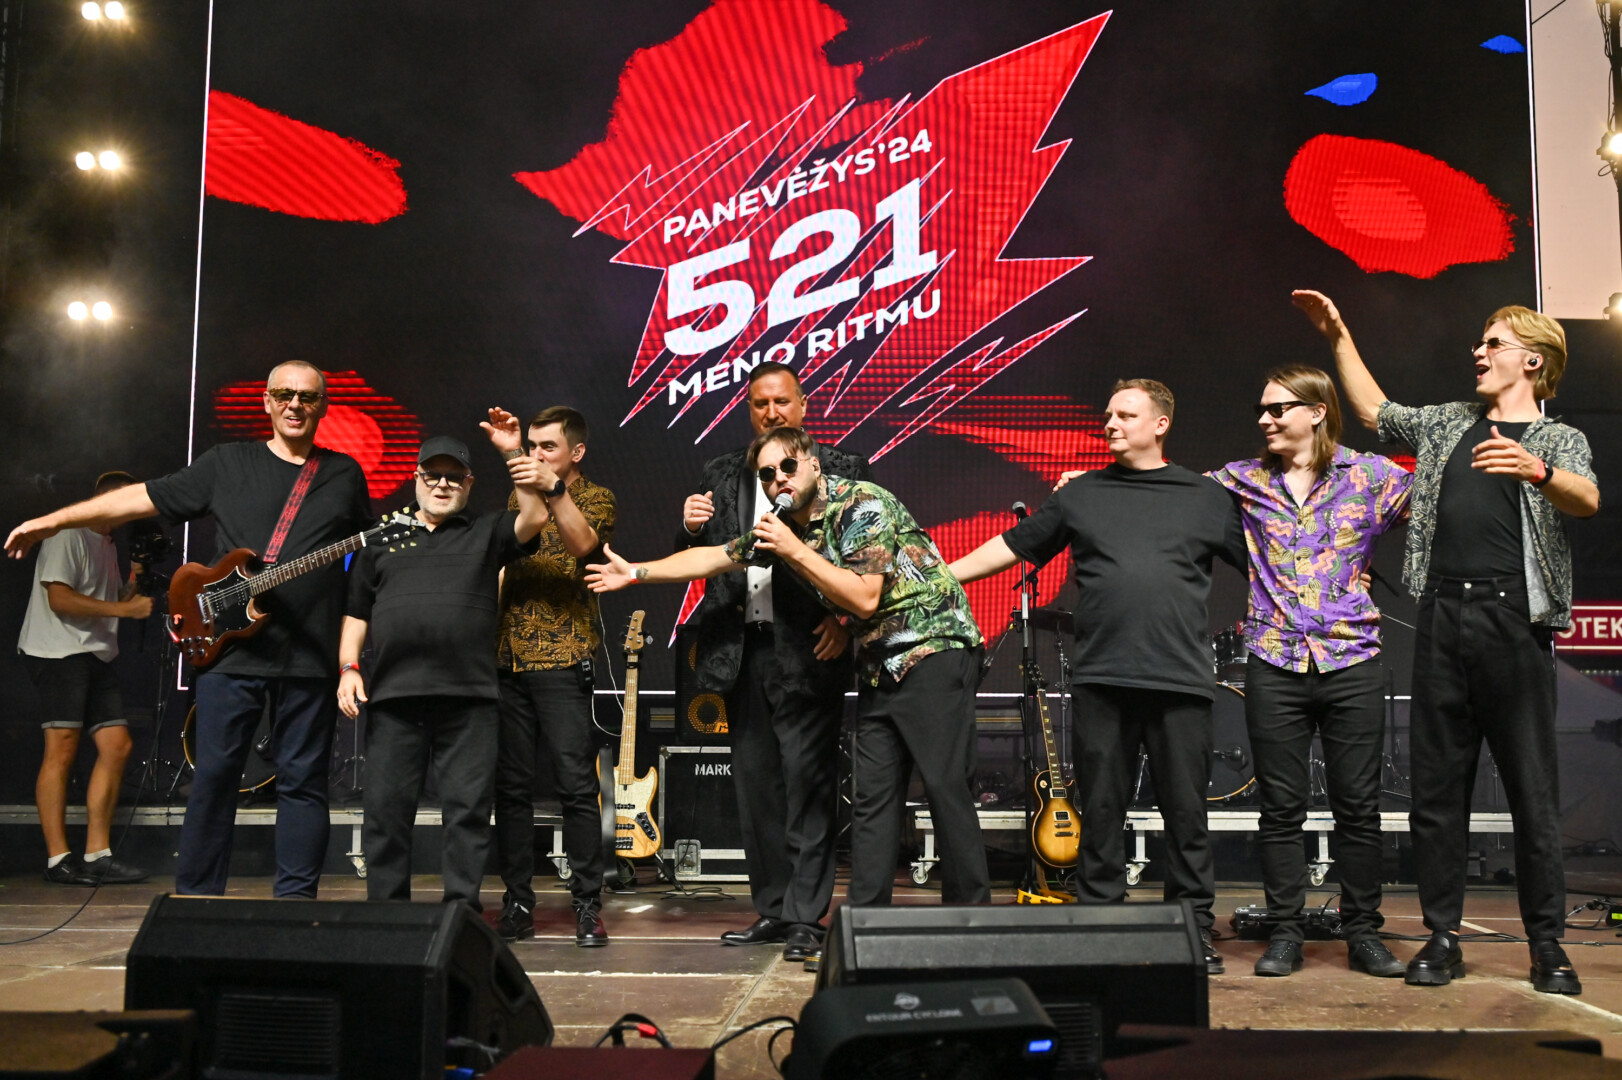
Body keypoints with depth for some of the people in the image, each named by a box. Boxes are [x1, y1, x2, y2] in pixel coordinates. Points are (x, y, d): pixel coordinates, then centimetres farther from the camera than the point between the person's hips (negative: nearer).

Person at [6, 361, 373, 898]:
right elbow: (144, 497, 10)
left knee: (303, 782, 3)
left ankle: (296, 902, 11)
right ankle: (197, 896, 13)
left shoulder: (346, 474, 13)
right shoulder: (228, 463, 10)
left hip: (312, 658, 0)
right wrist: (53, 520, 6)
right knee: (214, 775, 2)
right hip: (229, 651, 0)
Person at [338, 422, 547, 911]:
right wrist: (348, 667, 5)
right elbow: (356, 611, 17)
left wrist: (514, 454, -9)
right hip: (392, 695, 2)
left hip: (467, 696, -2)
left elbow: (534, 518, -4)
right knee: (386, 809, 3)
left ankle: (462, 911, 6)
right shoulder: (382, 537, 19)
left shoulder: (485, 534, 14)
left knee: (469, 810, -2)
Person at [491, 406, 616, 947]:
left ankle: (588, 904, 0)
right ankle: (518, 903, 13)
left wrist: (554, 490, -26)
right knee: (511, 784, 5)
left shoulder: (595, 497, 3)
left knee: (577, 783, -7)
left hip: (562, 658, -5)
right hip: (508, 657, 5)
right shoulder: (518, 497, 20)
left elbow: (582, 543, -17)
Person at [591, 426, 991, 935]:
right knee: (872, 797, 4)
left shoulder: (861, 504, -13)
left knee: (946, 787, -10)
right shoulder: (784, 526, 10)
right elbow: (716, 555, 20)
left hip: (935, 650, -8)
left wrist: (796, 552, -17)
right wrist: (638, 572, 21)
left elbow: (865, 598, -19)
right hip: (880, 666, 8)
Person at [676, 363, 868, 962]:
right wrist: (692, 529, -5)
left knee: (807, 783, -4)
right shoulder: (722, 475, 15)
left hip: (807, 649, -4)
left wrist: (845, 619, -13)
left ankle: (805, 917, 3)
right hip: (743, 650, 5)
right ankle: (771, 910, 19)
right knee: (755, 785, 9)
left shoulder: (841, 470, 4)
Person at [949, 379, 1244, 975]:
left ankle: (1195, 928, 17)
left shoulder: (1207, 496, 11)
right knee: (1101, 810, 6)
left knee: (1186, 812, 5)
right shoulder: (1080, 495, 13)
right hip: (1101, 679, 1)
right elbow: (1011, 546, 15)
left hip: (1182, 680, -1)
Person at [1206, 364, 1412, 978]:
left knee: (1358, 807, 5)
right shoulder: (1244, 480, 8)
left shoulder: (1371, 476, 4)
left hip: (1353, 662, -1)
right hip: (1275, 666, 1)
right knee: (1281, 808, 5)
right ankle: (1285, 934, 14)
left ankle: (1363, 933, 18)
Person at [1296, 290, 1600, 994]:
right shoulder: (1450, 422, 22)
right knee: (1436, 784, 4)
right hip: (1443, 617, 4)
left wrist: (1535, 469, -32)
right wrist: (1339, 338, 31)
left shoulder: (1559, 440, 8)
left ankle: (1547, 944, 8)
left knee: (1533, 788, -1)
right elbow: (1375, 412, 33)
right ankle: (1442, 936, 11)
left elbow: (1587, 501, -12)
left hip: (1515, 621, -4)